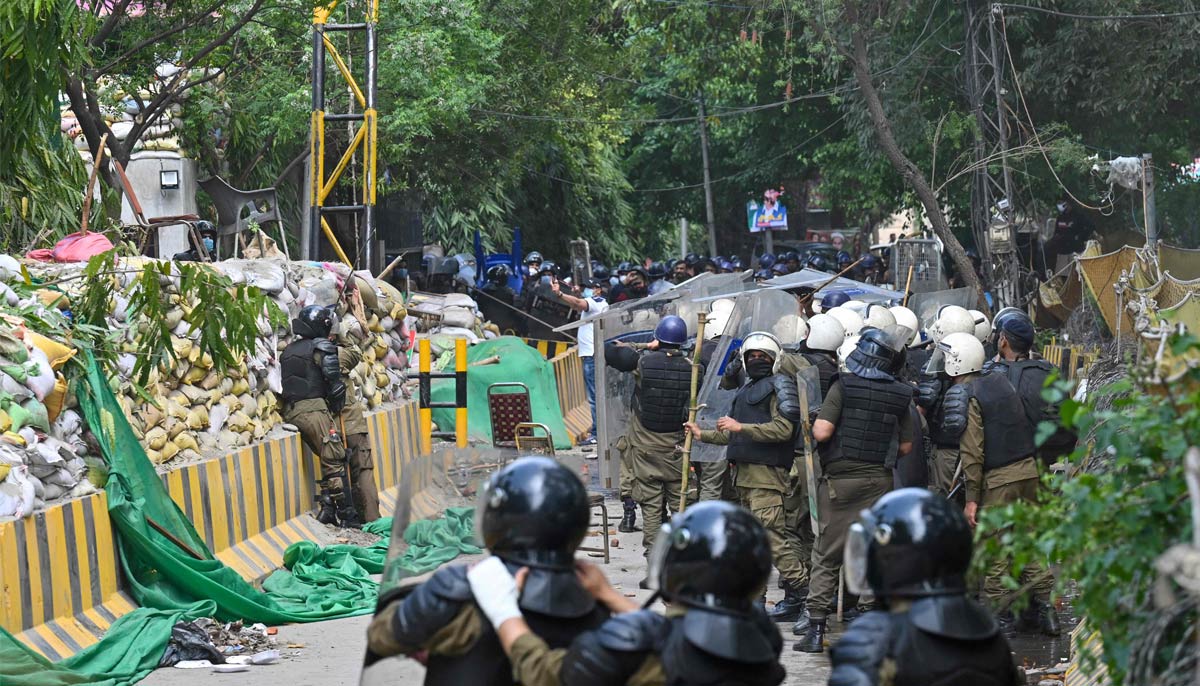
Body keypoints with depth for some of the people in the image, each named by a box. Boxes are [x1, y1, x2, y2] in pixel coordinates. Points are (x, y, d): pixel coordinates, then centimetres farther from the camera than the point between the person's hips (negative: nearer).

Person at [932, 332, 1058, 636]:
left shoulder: (965, 396, -10)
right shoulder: (1002, 382, 12)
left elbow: (972, 451, -14)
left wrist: (972, 497, -12)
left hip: (997, 478, -7)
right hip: (1028, 468, 7)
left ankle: (1000, 611, 5)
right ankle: (1044, 604, 11)